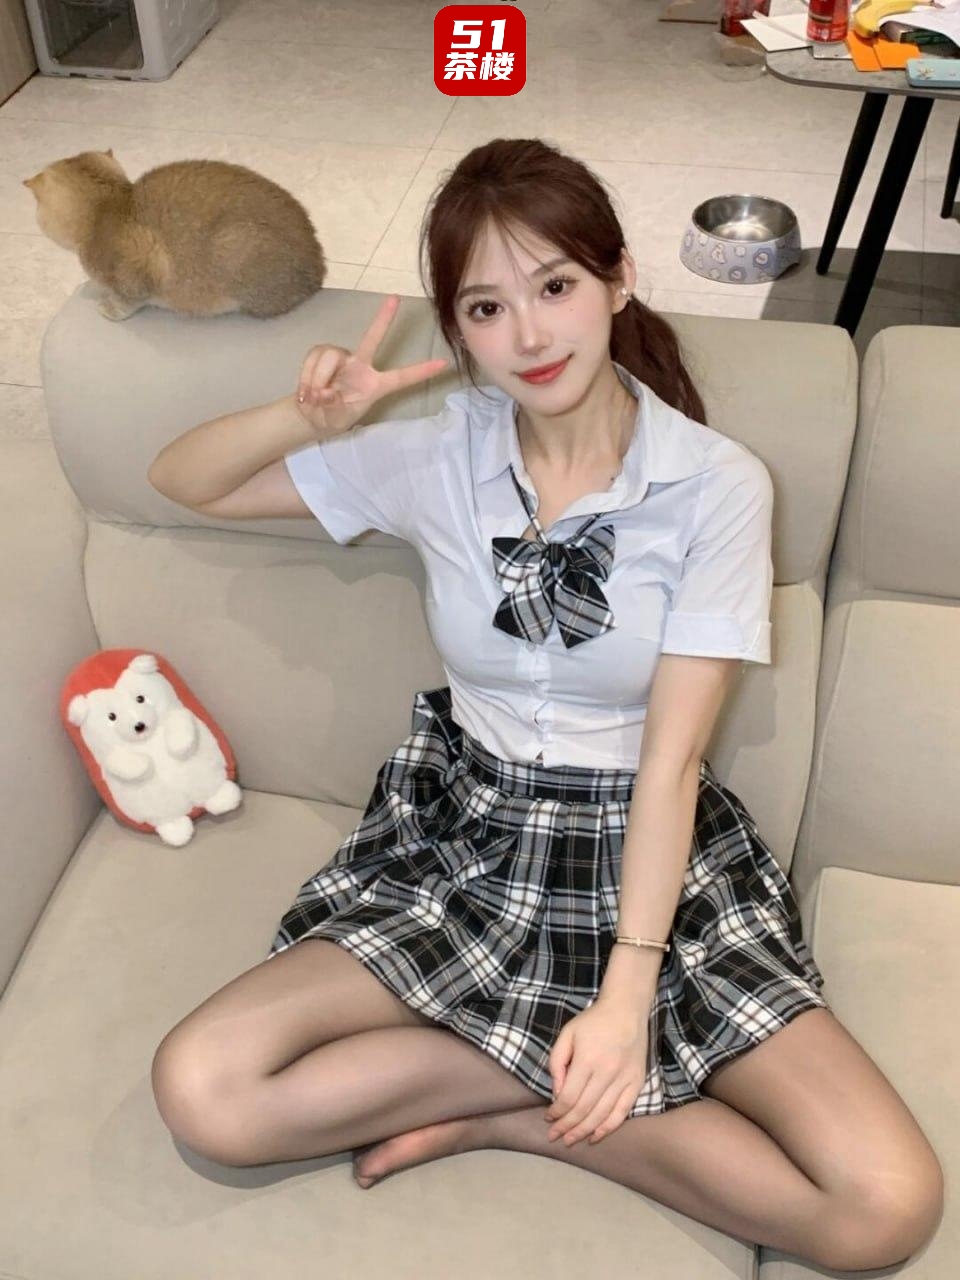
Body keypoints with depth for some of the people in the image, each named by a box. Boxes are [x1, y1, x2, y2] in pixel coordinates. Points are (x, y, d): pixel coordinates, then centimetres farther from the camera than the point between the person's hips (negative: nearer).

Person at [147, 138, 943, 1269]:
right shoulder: (434, 459, -5)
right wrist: (309, 418, -18)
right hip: (463, 839, 2)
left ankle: (505, 1113, -3)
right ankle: (565, 1070, -5)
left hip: (652, 854, -1)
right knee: (201, 1092, -18)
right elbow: (179, 483, 2)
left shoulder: (719, 486, -12)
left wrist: (628, 995, -19)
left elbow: (670, 757, -13)